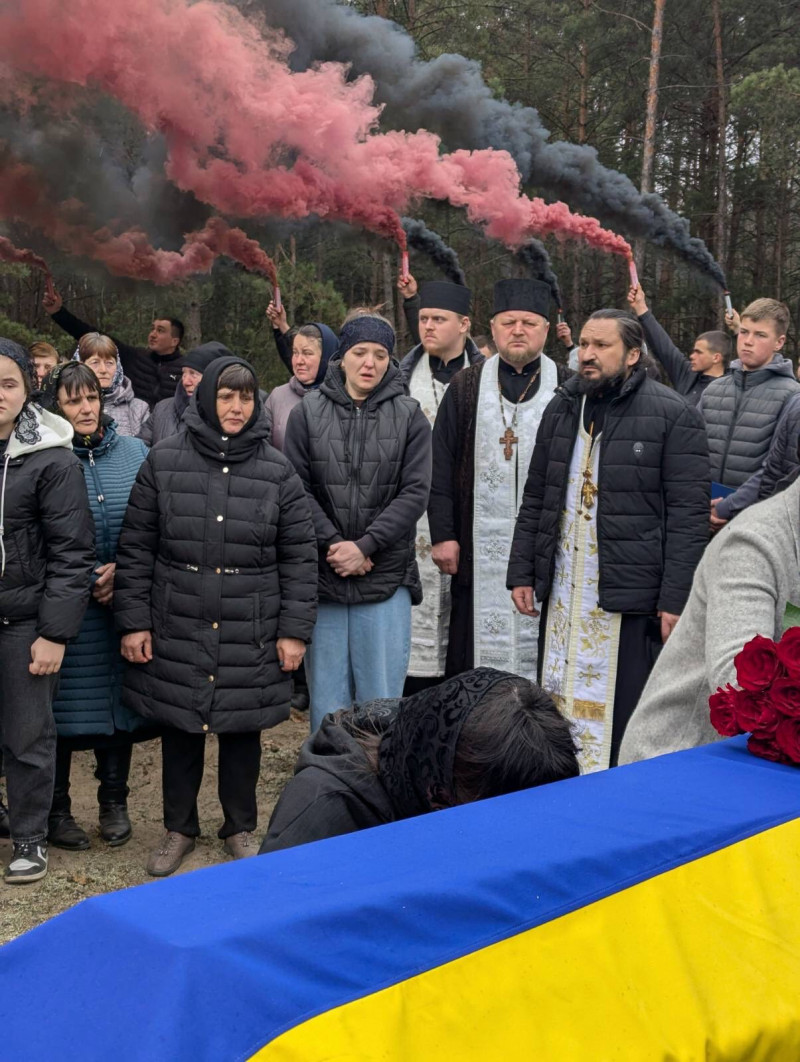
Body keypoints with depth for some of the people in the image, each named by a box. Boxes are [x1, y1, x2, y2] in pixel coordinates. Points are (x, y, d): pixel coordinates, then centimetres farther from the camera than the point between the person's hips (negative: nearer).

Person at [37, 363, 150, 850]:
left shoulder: (134, 452, 5)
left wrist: (123, 570, -7)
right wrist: (92, 579, -10)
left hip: (124, 604, 3)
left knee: (119, 698, 10)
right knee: (63, 705, 4)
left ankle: (115, 803, 26)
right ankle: (57, 808, 20)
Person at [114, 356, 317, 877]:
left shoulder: (277, 470, 1)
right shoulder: (164, 461, 0)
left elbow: (300, 557, 2)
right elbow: (136, 548, 2)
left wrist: (295, 629, -1)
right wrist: (134, 619, -1)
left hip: (251, 633, 0)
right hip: (176, 628, 0)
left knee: (243, 728, 9)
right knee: (180, 727, 10)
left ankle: (241, 827, 30)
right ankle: (179, 828, 30)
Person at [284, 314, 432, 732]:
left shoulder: (409, 416, 4)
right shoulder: (308, 412, 5)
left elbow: (414, 493, -2)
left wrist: (365, 545, -12)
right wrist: (332, 543, -12)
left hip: (387, 577, 0)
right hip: (321, 574, 1)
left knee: (382, 700, 3)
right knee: (327, 700, 7)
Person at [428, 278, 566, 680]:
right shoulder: (466, 388, 9)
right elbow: (440, 465, 6)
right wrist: (443, 533, -2)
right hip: (480, 547, 1)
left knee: (541, 650, 2)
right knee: (480, 647, 3)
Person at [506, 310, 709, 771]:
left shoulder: (674, 415, -6)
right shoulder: (562, 409, 13)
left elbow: (689, 514, -10)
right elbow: (535, 499, 18)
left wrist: (676, 599, -15)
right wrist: (522, 572, 11)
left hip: (633, 595, -6)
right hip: (563, 594, 6)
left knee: (625, 716, -1)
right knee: (558, 712, 11)